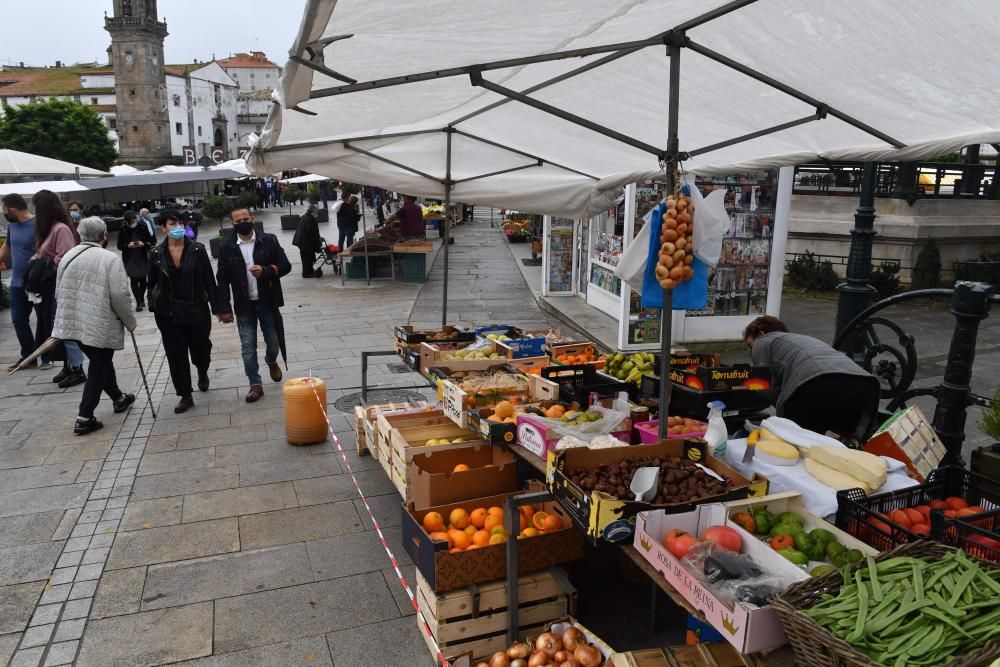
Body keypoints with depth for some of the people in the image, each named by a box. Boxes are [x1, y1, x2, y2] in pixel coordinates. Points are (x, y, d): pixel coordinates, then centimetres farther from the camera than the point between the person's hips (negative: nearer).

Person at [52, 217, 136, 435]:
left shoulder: (68, 256, 7)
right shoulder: (110, 259, -14)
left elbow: (59, 292, 14)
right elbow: (120, 296, -17)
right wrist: (130, 322, -3)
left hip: (73, 323, 7)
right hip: (101, 325, -7)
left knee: (101, 363, 23)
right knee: (99, 368, 6)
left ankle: (118, 398, 41)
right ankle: (85, 418, 6)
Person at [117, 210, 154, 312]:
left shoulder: (142, 227, -2)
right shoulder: (123, 230, -2)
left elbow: (150, 242, 2)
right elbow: (119, 246, 2)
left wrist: (144, 244, -18)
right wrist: (128, 245, -17)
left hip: (142, 258, 1)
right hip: (130, 259, -1)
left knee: (143, 279, 7)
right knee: (133, 280, -5)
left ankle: (142, 299, 29)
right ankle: (139, 303, 2)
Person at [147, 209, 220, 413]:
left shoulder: (197, 250, -5)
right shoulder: (156, 254, -2)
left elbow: (209, 280, -3)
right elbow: (152, 283, 6)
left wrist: (215, 306, -4)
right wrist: (153, 307, 4)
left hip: (197, 310, -1)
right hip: (168, 314, 1)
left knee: (200, 349, 11)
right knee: (176, 355, 4)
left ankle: (202, 373, 46)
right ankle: (186, 396, 15)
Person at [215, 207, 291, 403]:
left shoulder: (269, 240, -4)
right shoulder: (227, 247, -2)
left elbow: (285, 266, -3)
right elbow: (222, 280, 0)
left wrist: (265, 271, -22)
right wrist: (224, 309, -5)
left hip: (267, 302, 0)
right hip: (244, 305, 0)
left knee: (273, 340, 12)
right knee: (247, 346, 3)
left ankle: (271, 361, 45)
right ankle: (255, 385, 14)